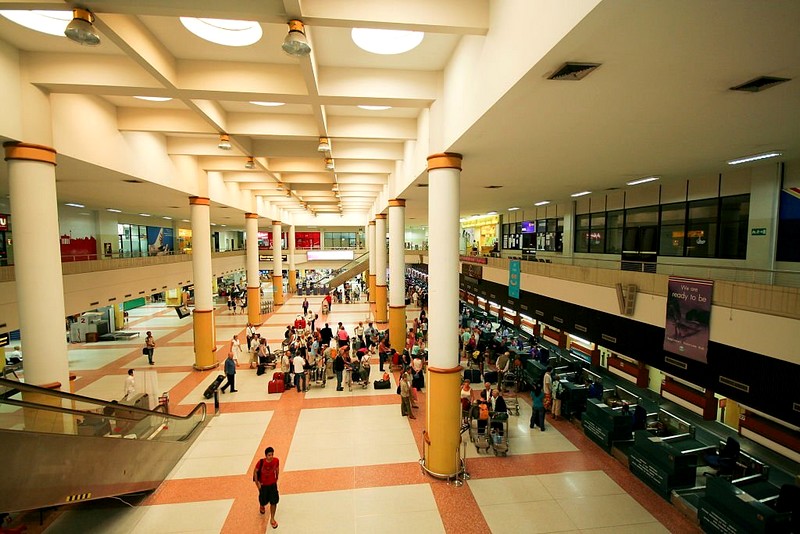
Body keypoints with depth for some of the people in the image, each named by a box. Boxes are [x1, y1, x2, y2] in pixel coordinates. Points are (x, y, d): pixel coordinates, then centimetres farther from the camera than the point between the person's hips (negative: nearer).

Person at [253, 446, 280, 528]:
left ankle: (272, 519, 21)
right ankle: (261, 506, 56)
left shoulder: (276, 461, -20)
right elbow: (255, 472, -11)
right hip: (263, 485, -1)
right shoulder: (261, 462, -27)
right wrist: (257, 483, -9)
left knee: (274, 501, 0)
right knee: (263, 501, 17)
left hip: (273, 484, 1)